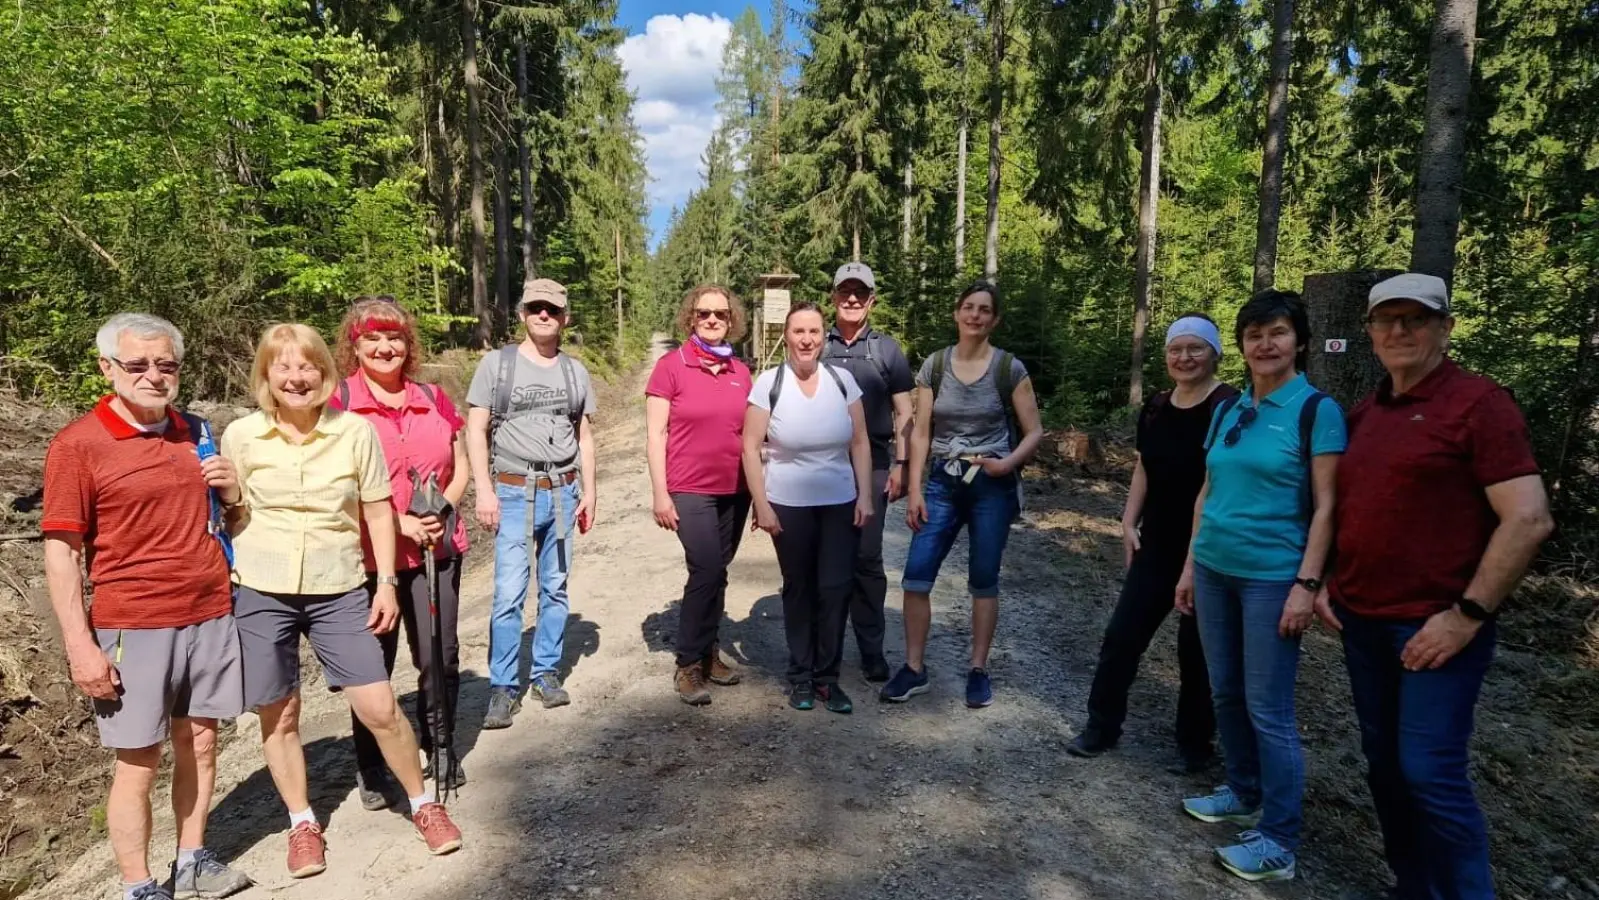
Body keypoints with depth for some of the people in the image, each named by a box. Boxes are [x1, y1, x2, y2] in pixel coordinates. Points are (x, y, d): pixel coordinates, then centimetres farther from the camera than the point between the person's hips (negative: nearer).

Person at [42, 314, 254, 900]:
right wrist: (80, 646, -13)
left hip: (212, 617, 5)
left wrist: (230, 487, -2)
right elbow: (61, 551, -9)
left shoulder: (194, 432, 8)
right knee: (139, 764, 5)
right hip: (133, 628, -4)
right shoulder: (77, 445, -8)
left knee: (199, 745, 13)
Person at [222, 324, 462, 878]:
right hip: (263, 593, 1)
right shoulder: (240, 436, -4)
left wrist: (386, 582, -2)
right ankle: (302, 824, 32)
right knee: (279, 714, 11)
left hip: (339, 591, -1)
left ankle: (423, 804, 21)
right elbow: (232, 515, 10)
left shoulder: (356, 431, -5)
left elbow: (377, 511, 1)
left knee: (379, 708, -1)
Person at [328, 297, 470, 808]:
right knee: (373, 664, 10)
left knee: (440, 656, 8)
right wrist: (399, 523, -15)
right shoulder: (337, 404, -5)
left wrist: (443, 508, -7)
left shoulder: (434, 399, 7)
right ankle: (370, 768, 29)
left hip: (437, 549, 3)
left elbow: (459, 465, 11)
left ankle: (440, 749, 29)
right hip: (368, 554, -3)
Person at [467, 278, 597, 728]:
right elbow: (475, 429, -3)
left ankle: (547, 672, 22)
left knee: (555, 590, 9)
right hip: (514, 493, -3)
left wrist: (588, 491, 8)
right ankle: (504, 687, 6)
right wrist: (484, 490, -10)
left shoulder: (575, 371, 10)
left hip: (562, 493, 3)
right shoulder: (497, 363, 0)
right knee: (509, 594, -5)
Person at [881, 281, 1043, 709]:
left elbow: (1034, 432, 0)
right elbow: (920, 433, 2)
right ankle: (914, 668, 12)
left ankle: (978, 670, 21)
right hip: (943, 482, 2)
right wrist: (914, 489, -3)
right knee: (915, 575, -3)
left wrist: (1009, 462, -19)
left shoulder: (1010, 369, -3)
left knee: (983, 581, 6)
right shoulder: (933, 366, 2)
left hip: (992, 486, -2)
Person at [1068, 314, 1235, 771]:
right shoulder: (1155, 407, 7)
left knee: (1196, 647, 7)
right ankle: (1102, 725, 21)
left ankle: (1195, 743, 26)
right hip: (1157, 544, 6)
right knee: (1122, 635, 7)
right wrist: (1129, 522, 8)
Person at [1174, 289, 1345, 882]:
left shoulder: (1317, 410, -7)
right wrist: (1190, 565, 12)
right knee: (1226, 694, 15)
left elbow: (1325, 507, -10)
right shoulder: (1227, 412, 9)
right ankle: (1243, 795, 33)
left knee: (1268, 709, -1)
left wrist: (1307, 584, -16)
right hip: (1215, 570, 6)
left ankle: (1279, 842, 12)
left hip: (1271, 577, -6)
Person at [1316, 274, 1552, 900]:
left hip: (1434, 627, -7)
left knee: (1431, 773, -4)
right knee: (1384, 763, 14)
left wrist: (1467, 615, -17)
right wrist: (1329, 582, 8)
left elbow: (1529, 519, -15)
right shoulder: (1364, 414, 11)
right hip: (1361, 620, 7)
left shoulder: (1478, 403, -9)